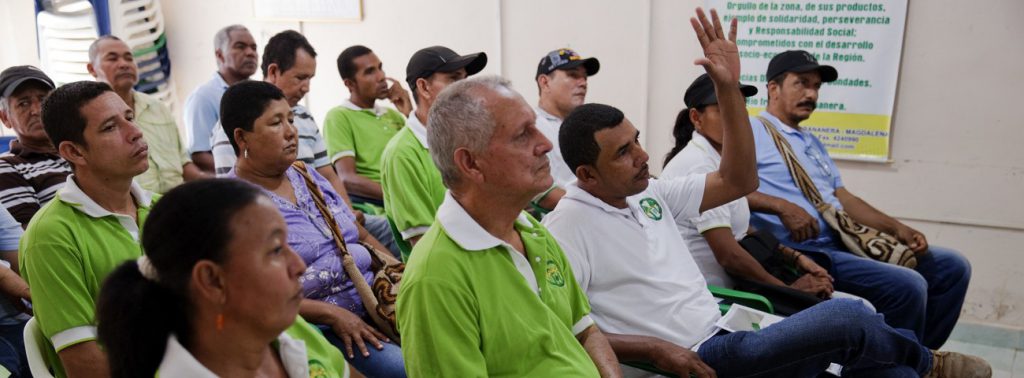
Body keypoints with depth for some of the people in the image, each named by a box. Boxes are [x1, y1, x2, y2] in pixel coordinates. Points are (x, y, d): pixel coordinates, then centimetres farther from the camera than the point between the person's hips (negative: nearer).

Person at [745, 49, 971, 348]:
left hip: (846, 244, 10)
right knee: (907, 285, -26)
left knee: (952, 266, 10)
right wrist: (783, 207, -24)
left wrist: (896, 228, 9)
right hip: (806, 254, -10)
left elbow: (843, 197, 22)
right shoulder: (751, 130, -3)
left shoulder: (812, 142, 26)